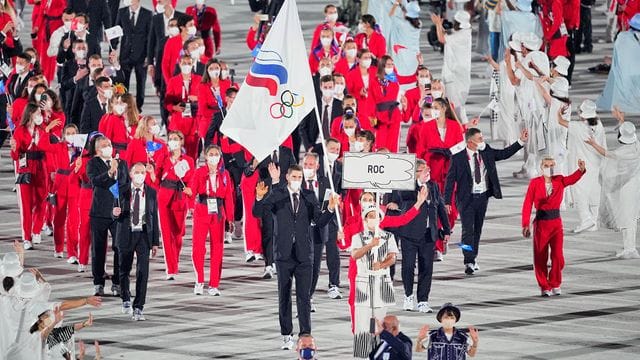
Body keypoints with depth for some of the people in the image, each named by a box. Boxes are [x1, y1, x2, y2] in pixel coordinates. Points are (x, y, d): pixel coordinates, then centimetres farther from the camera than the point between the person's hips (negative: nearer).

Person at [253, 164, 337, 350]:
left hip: (303, 254, 1)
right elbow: (257, 212, -10)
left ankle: (305, 335, 1)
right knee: (284, 297, 6)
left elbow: (320, 222, 3)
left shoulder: (308, 197, 6)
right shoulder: (277, 196, 0)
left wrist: (330, 209, -16)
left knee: (304, 297, -2)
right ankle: (287, 335, 13)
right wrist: (259, 198, -29)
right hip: (284, 254, -1)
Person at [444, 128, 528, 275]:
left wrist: (521, 141, 2)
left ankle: (473, 258, 27)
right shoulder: (458, 158, -12)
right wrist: (447, 201, -12)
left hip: (483, 196, 5)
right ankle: (469, 262, -13)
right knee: (468, 230, -10)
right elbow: (450, 180, -8)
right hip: (466, 198, -5)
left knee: (477, 229, 14)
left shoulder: (486, 152, 1)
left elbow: (504, 153, 11)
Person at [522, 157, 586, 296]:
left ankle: (555, 284, 16)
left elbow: (572, 179, -19)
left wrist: (581, 170, -41)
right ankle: (544, 286, 18)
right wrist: (526, 224, -19)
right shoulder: (535, 183, -5)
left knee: (558, 256, -3)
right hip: (541, 224, -1)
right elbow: (527, 204, -10)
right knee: (540, 258, 4)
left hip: (556, 223, 1)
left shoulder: (560, 180, 2)